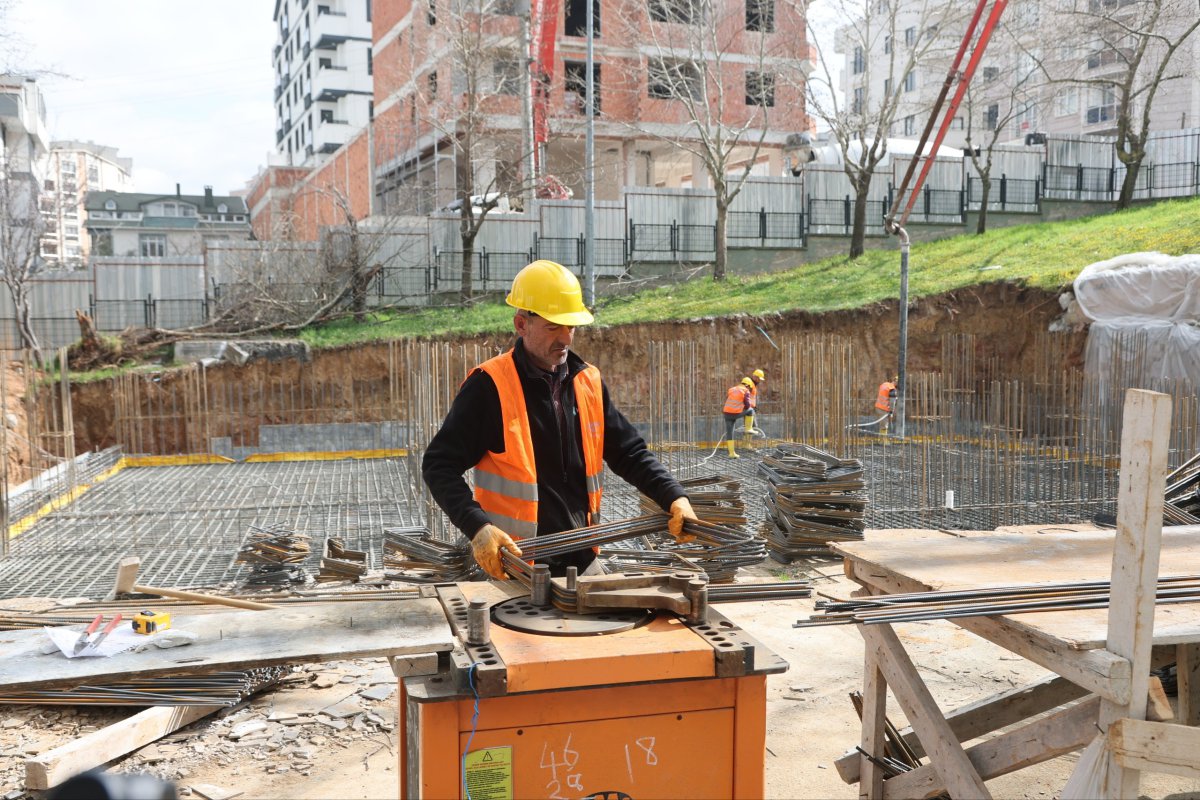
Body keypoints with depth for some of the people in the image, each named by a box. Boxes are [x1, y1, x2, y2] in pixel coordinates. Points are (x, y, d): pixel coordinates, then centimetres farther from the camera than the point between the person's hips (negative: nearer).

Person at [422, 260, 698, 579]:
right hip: (516, 568, -5)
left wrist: (675, 497, -1)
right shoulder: (489, 386, -11)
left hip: (583, 560, 6)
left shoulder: (588, 381, 7)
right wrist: (478, 527, -25)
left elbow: (630, 453, 13)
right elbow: (439, 466, -12)